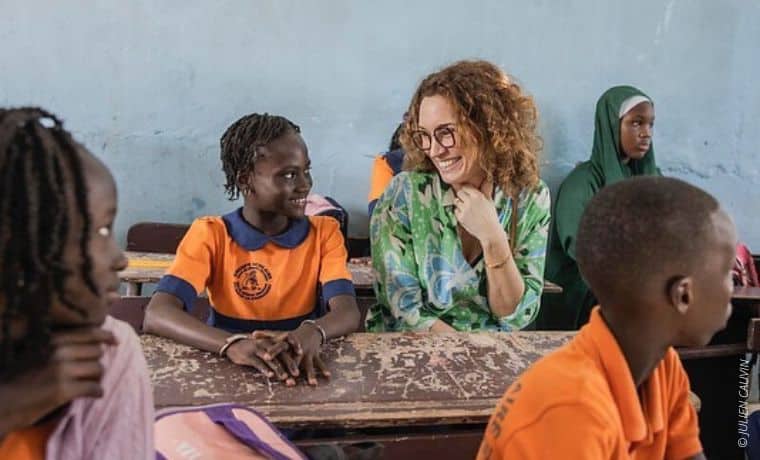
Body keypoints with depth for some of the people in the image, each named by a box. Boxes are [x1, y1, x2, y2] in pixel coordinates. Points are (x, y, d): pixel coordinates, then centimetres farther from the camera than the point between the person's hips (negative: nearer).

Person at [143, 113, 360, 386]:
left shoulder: (324, 232, 0)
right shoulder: (210, 234, -5)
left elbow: (348, 313, -12)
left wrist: (312, 332, -34)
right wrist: (232, 344, -34)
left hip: (300, 370, 2)